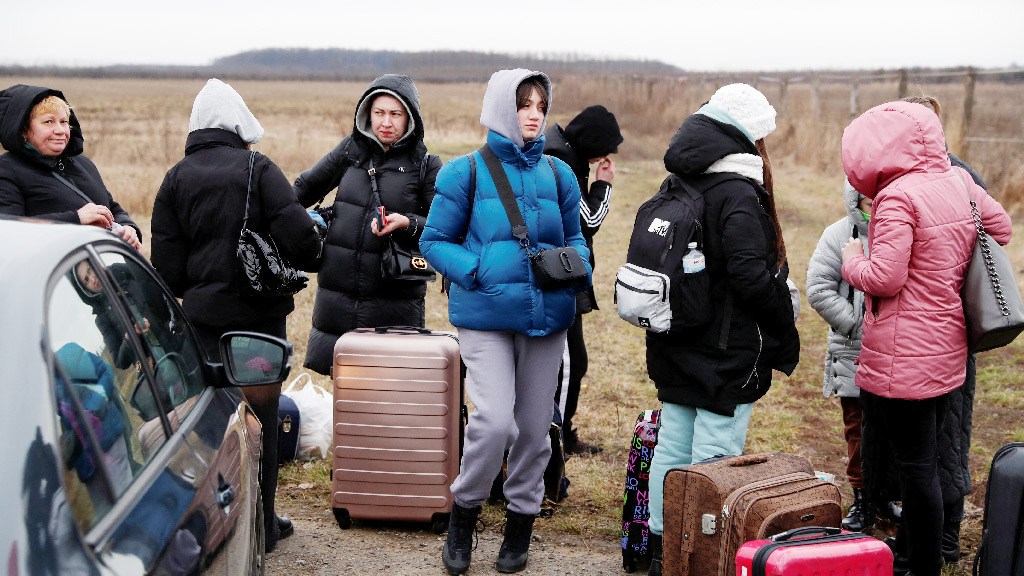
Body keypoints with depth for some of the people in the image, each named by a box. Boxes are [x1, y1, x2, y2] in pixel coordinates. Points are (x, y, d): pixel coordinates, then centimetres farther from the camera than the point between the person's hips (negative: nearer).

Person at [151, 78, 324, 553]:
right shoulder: (258, 168, -4)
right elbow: (298, 234, -14)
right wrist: (311, 258, 7)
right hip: (261, 313, -2)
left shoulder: (176, 178, 4)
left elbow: (166, 263, 0)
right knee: (260, 418, 7)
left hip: (204, 316, 2)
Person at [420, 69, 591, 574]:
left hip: (546, 317, 4)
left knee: (533, 426, 9)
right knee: (494, 420, -16)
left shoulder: (558, 174, 10)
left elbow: (574, 237, 20)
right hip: (485, 317, -4)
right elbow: (434, 241, 2)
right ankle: (464, 511, 10)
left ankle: (521, 521, 29)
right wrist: (476, 271, -15)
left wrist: (578, 268, -2)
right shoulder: (465, 173, -1)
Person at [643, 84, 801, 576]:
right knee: (714, 460, -1)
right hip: (727, 353, -8)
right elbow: (752, 277, -23)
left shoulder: (679, 186, 9)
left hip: (676, 347, 8)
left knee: (672, 450, 15)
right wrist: (787, 337, -11)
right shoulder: (737, 194, -17)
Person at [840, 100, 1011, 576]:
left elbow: (885, 278, -23)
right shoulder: (957, 181, 4)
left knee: (915, 466, 2)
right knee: (928, 459, 21)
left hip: (905, 359, -9)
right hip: (948, 353, 9)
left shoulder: (897, 197, -19)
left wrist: (852, 260, -4)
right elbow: (1000, 229, 17)